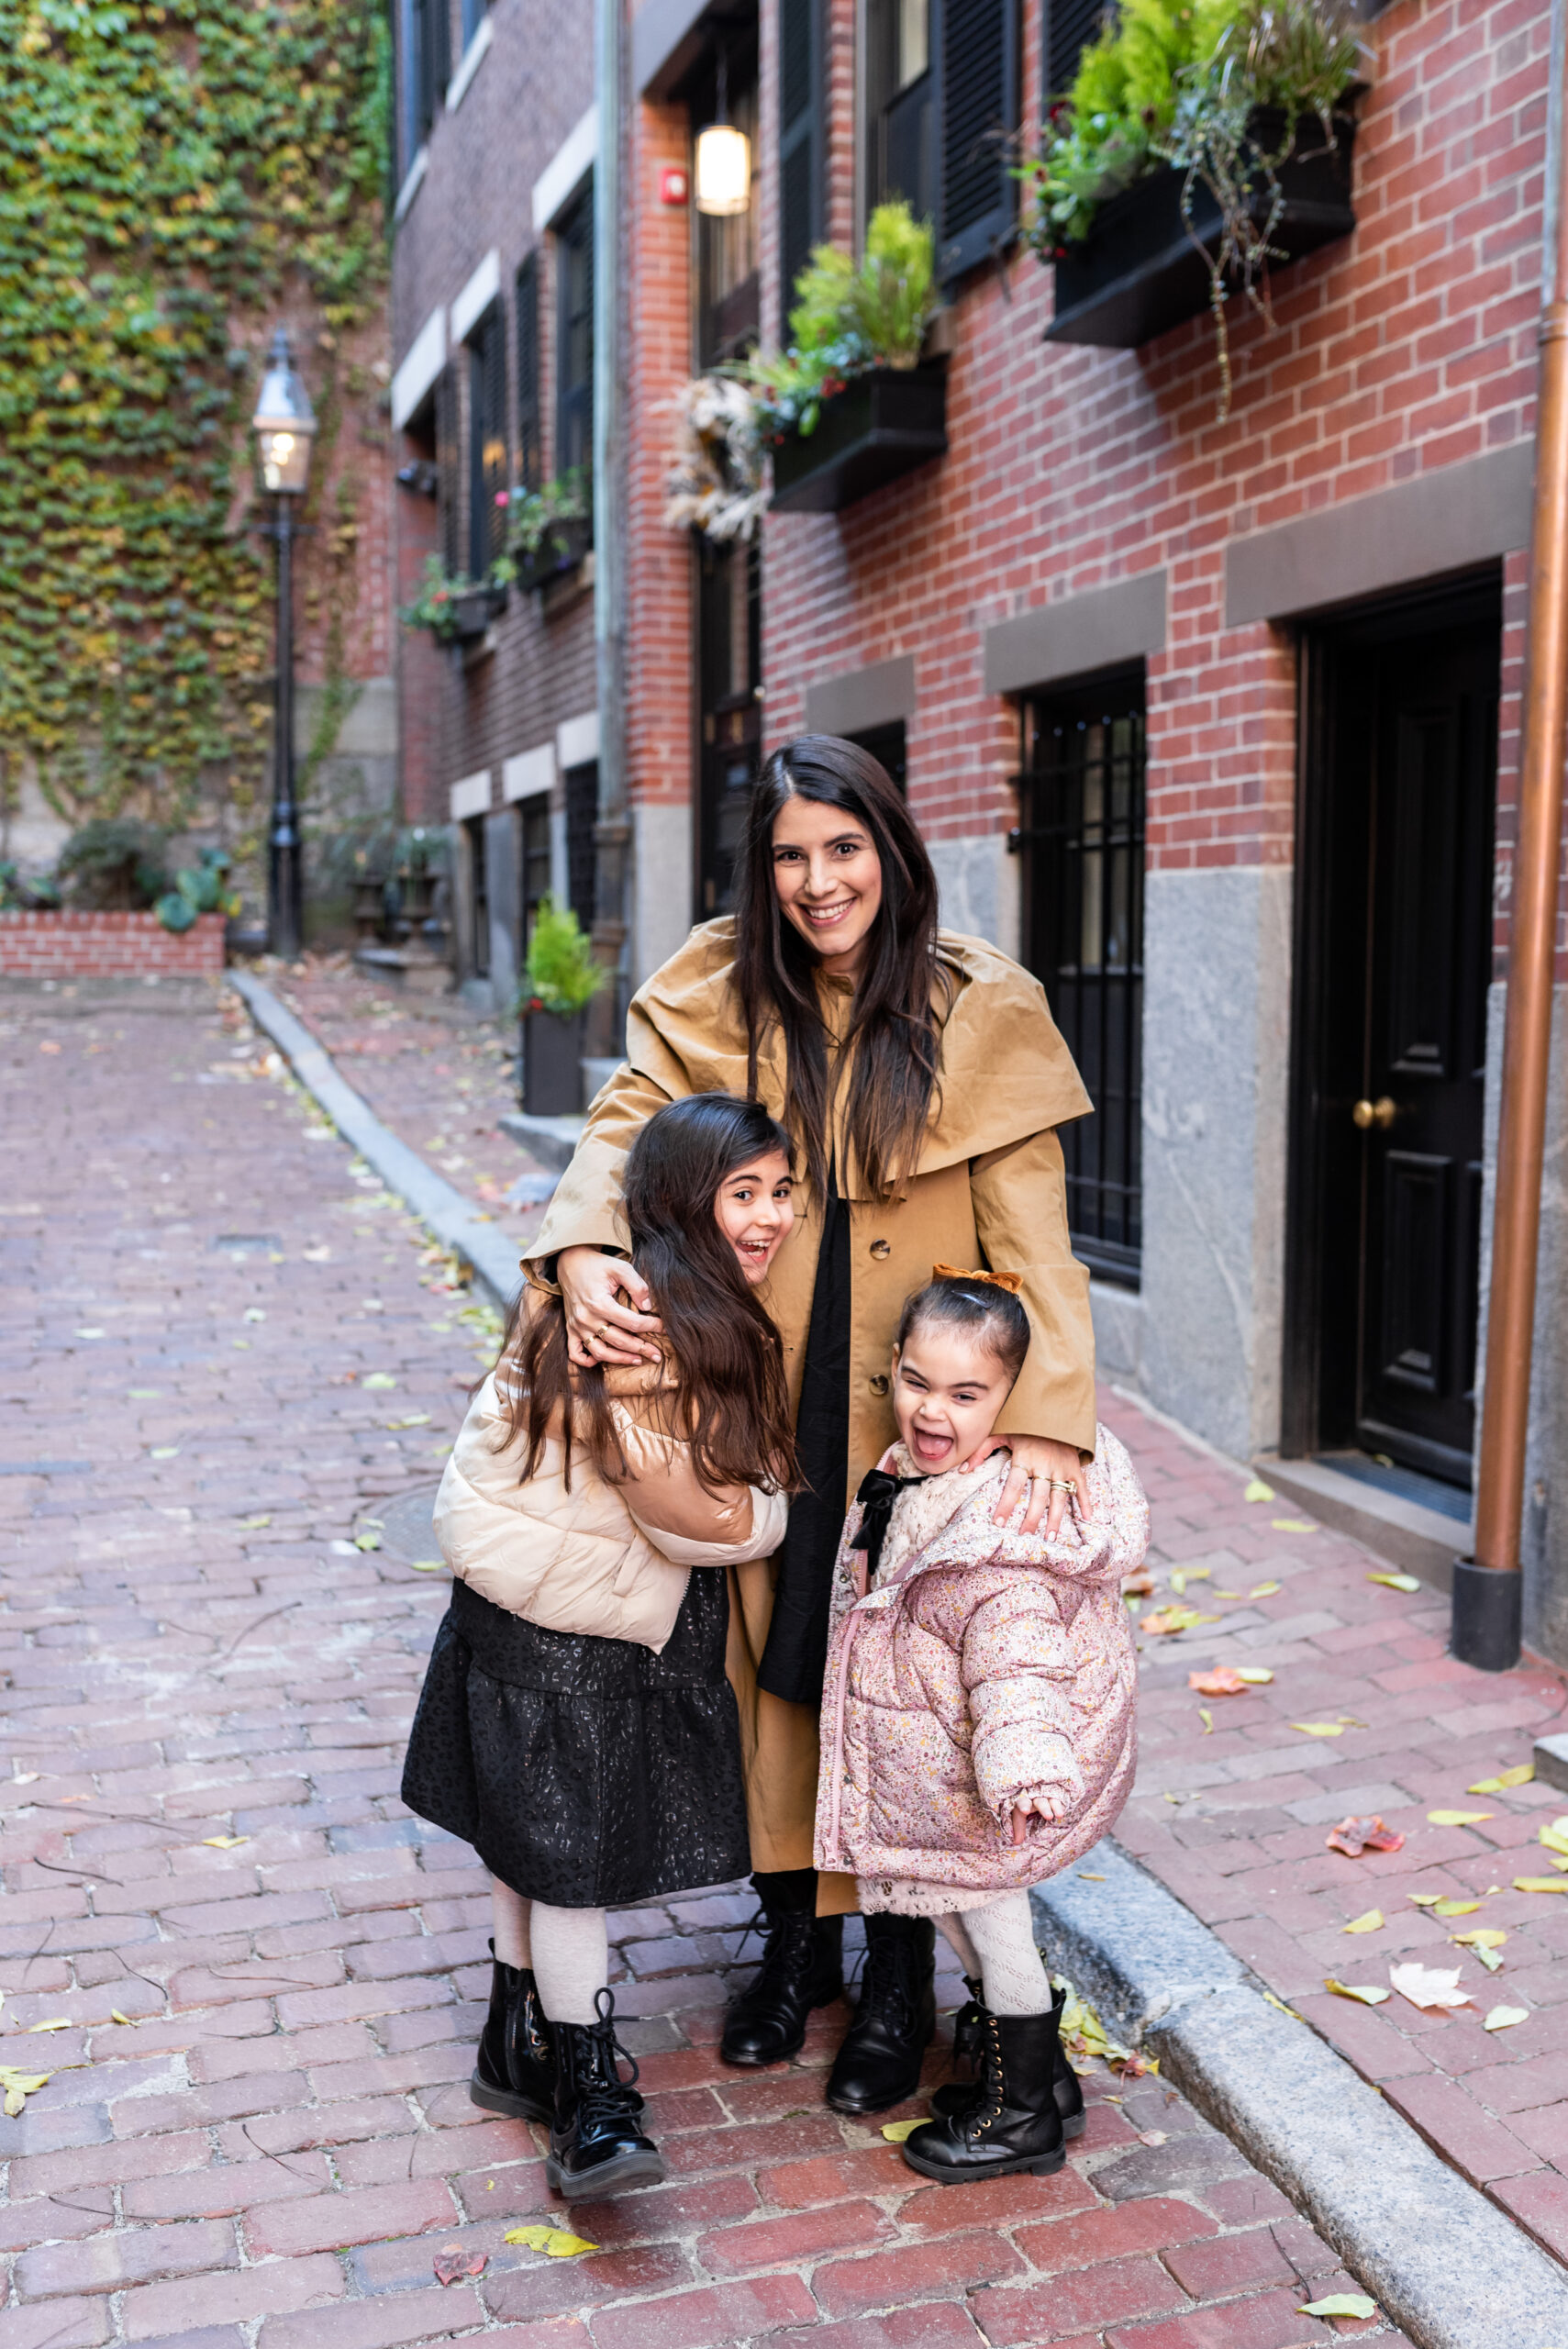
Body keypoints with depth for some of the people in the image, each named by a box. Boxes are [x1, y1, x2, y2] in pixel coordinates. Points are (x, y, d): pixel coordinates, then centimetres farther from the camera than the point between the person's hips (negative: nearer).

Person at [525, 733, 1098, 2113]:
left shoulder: (976, 1011, -7)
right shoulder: (725, 994, 1)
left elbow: (1028, 1226, -10)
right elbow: (630, 1119, -5)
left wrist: (1047, 1416, -19)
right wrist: (583, 1247, -26)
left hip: (917, 1396, -2)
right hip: (765, 1393, 3)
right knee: (775, 1649, 12)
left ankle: (899, 1972, 25)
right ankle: (796, 1935, 32)